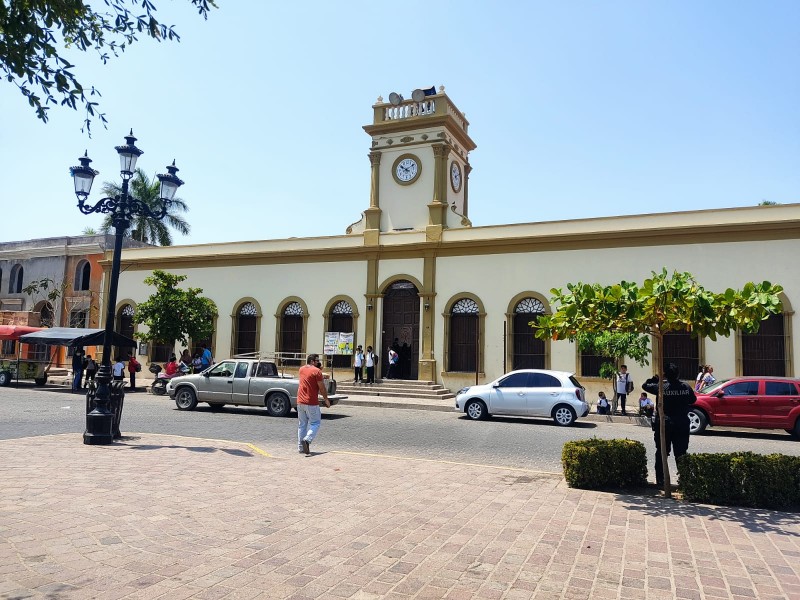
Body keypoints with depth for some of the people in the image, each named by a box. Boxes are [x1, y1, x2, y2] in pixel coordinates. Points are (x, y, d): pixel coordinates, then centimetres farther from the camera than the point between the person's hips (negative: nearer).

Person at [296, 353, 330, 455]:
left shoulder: (301, 369, 11)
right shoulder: (317, 371, -11)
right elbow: (322, 387, -11)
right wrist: (326, 399, 2)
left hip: (300, 401, 7)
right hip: (312, 402, -7)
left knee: (302, 424, 12)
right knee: (315, 423, 3)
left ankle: (300, 447, 13)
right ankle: (307, 440, -18)